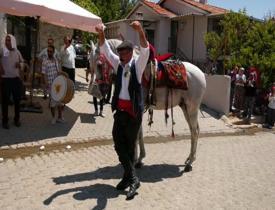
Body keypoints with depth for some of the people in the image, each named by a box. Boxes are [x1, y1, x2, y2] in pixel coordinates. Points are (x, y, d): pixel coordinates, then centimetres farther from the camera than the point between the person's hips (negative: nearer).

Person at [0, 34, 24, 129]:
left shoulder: (17, 52, 7)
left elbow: (22, 62, 18)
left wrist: (19, 64, -2)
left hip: (16, 79, 4)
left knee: (17, 99, 10)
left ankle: (17, 119, 24)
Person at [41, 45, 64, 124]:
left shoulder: (56, 60, 10)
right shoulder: (45, 62, -6)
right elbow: (44, 74, -9)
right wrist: (47, 84, -17)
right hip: (51, 85, -5)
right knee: (53, 101, 1)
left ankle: (60, 117, 22)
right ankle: (53, 117, 16)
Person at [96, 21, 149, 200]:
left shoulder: (138, 65, -4)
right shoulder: (119, 64, 9)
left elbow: (145, 50, -21)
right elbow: (106, 50, 4)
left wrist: (140, 31, -38)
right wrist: (101, 34, -14)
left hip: (134, 111, -5)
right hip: (119, 110, 5)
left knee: (130, 145, 6)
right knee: (119, 144, 2)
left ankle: (128, 177, 18)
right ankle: (133, 178, 10)